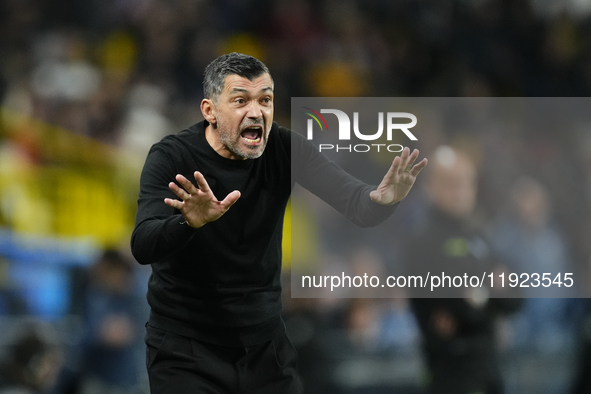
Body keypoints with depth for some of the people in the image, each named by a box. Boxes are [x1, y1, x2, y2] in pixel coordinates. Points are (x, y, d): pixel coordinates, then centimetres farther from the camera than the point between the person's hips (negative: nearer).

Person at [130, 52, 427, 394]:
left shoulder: (285, 150, -5)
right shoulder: (172, 157, -14)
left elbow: (355, 204, -17)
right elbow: (143, 247, -27)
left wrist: (383, 199, -41)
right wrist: (190, 222, -48)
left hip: (264, 340, 4)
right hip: (186, 349, -3)